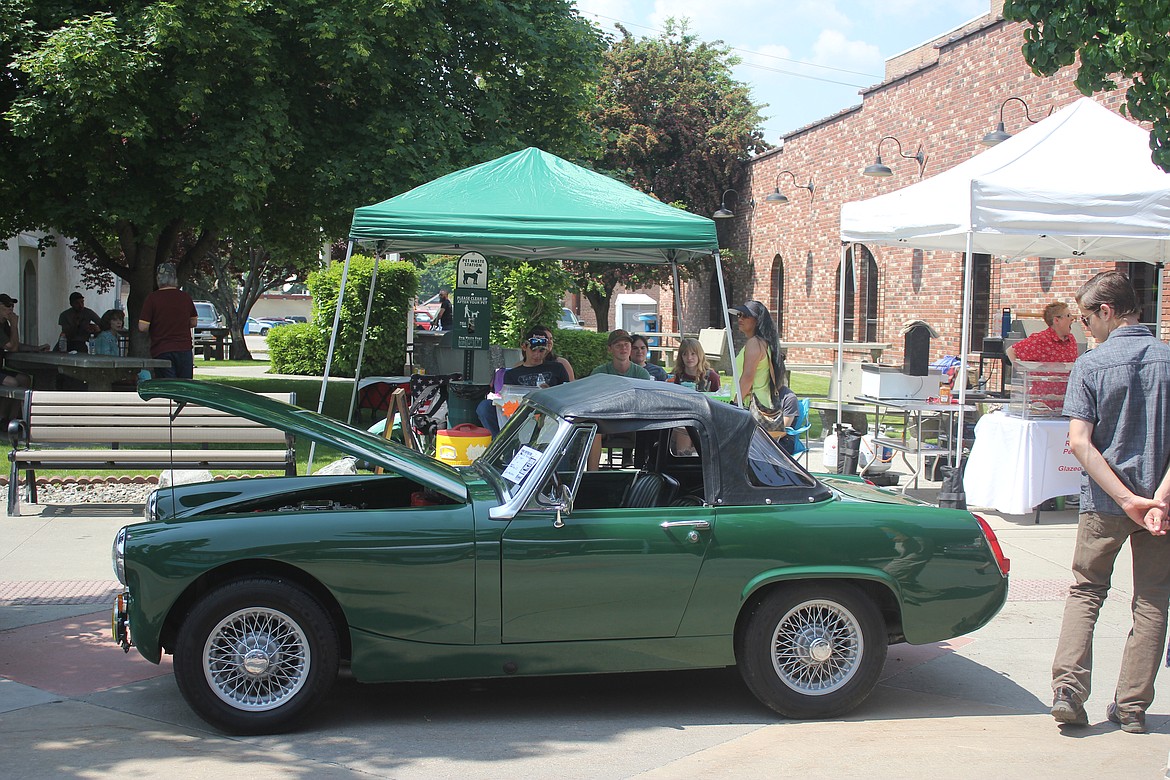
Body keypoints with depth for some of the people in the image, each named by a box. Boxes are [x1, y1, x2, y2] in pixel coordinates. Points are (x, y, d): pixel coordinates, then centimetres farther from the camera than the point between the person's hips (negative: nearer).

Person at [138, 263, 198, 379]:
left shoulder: (152, 298, -8)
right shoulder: (186, 297, 4)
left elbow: (142, 327, -10)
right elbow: (193, 322, 16)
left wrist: (154, 328, 10)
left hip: (161, 351, -3)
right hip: (185, 349, 3)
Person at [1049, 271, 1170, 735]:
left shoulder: (1090, 365, -9)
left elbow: (1080, 443, -16)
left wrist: (1126, 499, -16)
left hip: (1104, 503, -1)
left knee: (1086, 591, 15)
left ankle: (1069, 689, 3)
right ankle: (1132, 706, 13)